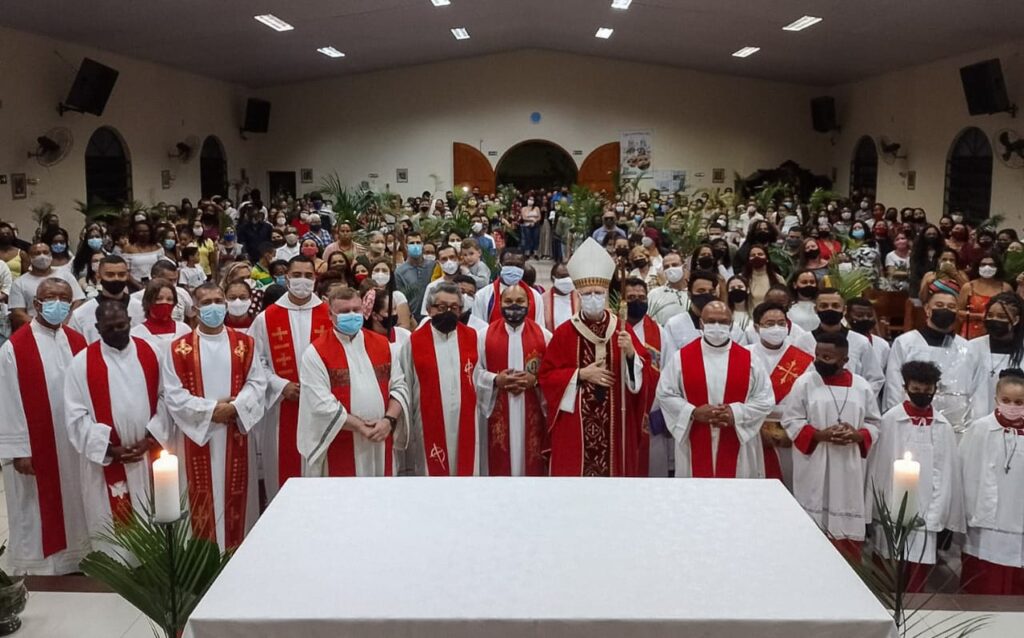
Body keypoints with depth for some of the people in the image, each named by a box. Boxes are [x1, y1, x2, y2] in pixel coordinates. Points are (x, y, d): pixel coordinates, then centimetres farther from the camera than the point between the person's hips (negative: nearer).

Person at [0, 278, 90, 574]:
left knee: (73, 510, 14)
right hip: (34, 449, -4)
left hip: (74, 446, 5)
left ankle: (74, 565, 28)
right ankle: (35, 571, 19)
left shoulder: (78, 343, 4)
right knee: (35, 517, 7)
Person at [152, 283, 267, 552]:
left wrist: (235, 407, -15)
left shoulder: (245, 344, 4)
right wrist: (210, 409, -15)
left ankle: (237, 550, 19)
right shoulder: (179, 348, -1)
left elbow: (257, 383, 1)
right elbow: (173, 394, -6)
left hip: (236, 433, 2)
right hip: (196, 433, -1)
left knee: (235, 493, 7)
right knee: (202, 497, 4)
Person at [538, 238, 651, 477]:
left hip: (615, 424, 2)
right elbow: (546, 375, 0)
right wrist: (580, 374, -11)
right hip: (574, 425, -1)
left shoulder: (623, 330, 5)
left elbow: (645, 374, 1)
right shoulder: (564, 332, 0)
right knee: (575, 471, 2)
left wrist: (630, 353, -17)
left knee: (614, 469, 6)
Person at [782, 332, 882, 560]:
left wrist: (858, 435, -12)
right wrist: (820, 435, -17)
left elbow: (874, 423, 10)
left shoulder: (862, 386, 3)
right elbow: (790, 420, -3)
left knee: (848, 525, 8)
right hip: (815, 468, -2)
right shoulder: (804, 383, -4)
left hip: (849, 469, 2)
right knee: (813, 525, 2)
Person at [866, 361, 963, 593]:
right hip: (891, 510, -1)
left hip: (925, 513, 1)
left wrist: (937, 514, 1)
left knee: (919, 572, 4)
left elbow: (945, 474, 5)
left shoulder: (943, 426, 3)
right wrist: (872, 509, -1)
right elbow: (877, 465, -2)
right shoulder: (890, 419, -4)